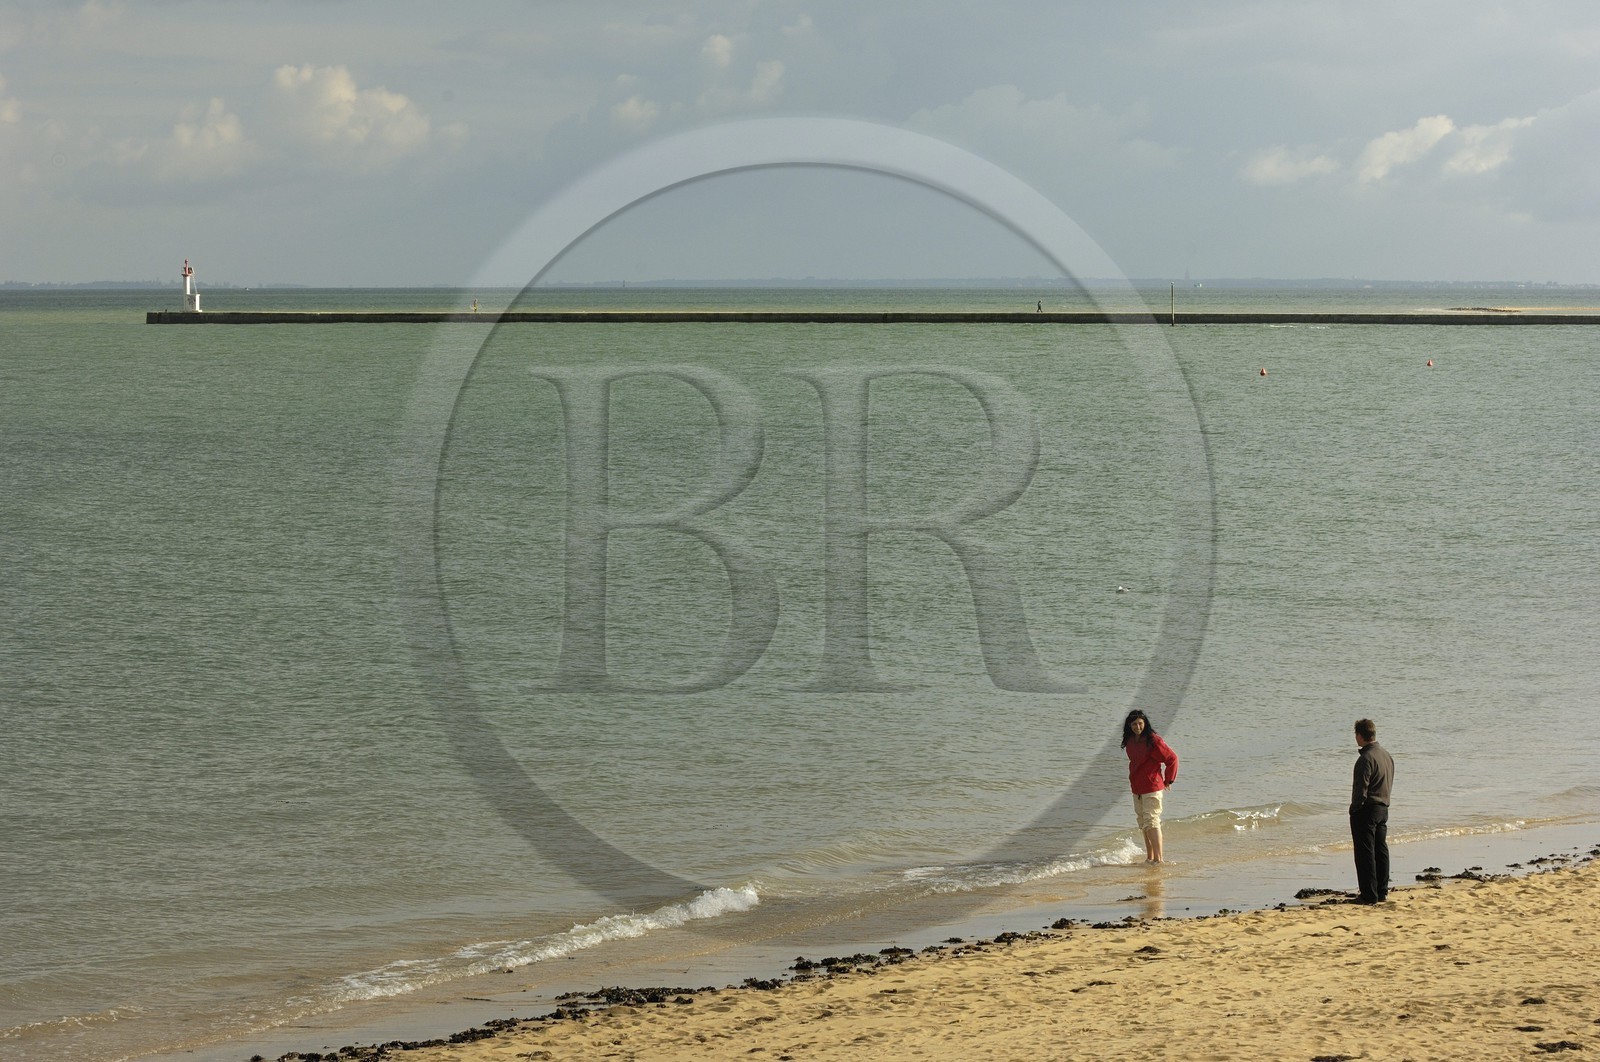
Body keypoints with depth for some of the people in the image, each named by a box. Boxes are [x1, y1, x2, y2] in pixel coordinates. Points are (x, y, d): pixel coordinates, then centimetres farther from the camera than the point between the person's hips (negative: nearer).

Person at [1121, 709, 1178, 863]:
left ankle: (1158, 858, -17)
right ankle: (1150, 857, 22)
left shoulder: (1153, 740, -15)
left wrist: (1168, 780, -6)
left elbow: (1172, 758, -12)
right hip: (1137, 789, 9)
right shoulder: (1130, 741, 9)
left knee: (1151, 821, -15)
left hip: (1152, 788, -8)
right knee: (1143, 823, 14)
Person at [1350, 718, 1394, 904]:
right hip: (1383, 808, 9)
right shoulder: (1386, 755, 9)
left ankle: (1369, 894, -5)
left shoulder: (1366, 758, -20)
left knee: (1365, 853, -4)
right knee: (1381, 851, 14)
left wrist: (1354, 808, -10)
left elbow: (1361, 789, -22)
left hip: (1366, 810, -9)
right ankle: (1382, 892, 19)